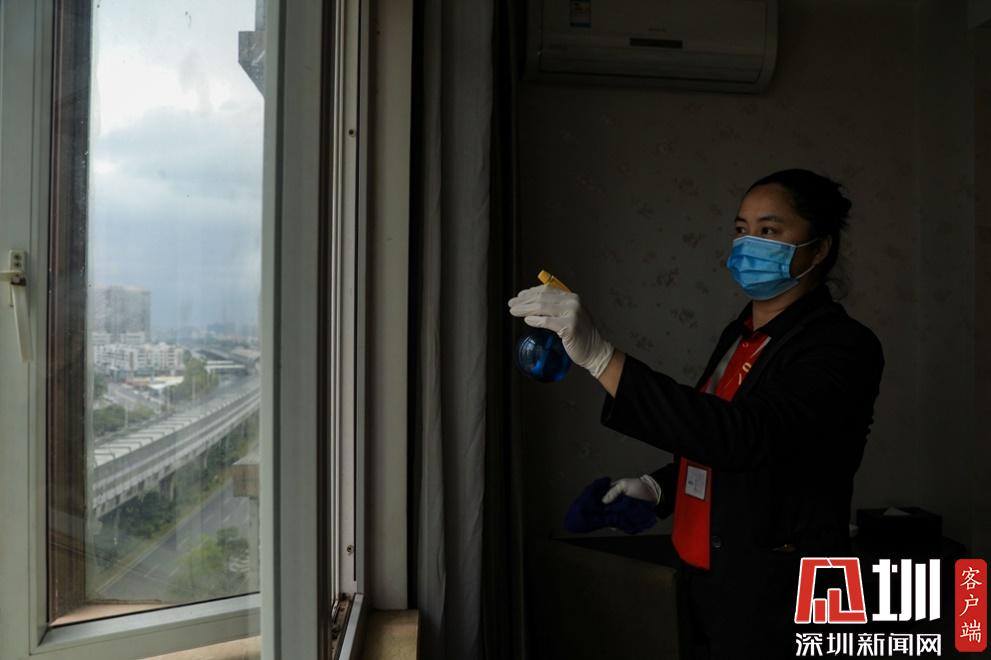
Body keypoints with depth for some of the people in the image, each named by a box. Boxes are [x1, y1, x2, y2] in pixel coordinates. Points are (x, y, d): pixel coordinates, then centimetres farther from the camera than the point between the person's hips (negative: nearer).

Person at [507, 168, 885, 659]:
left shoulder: (842, 345, -18)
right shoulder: (739, 332, 8)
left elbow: (744, 436, -34)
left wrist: (599, 355, -38)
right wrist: (658, 486, 3)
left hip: (773, 596, -7)